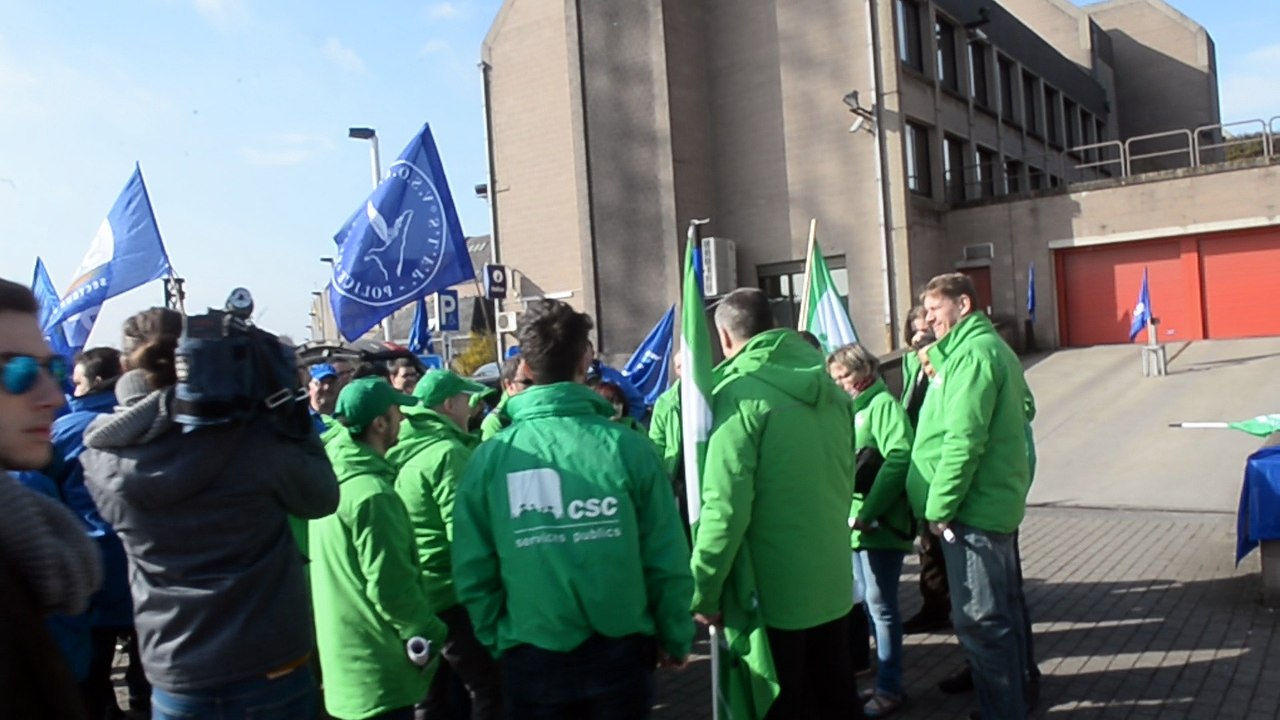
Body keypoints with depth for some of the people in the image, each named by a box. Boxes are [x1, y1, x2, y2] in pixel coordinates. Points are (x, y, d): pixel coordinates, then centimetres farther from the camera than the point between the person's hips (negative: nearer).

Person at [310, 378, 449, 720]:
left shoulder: (333, 477, 5)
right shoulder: (372, 493, -23)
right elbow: (390, 587, -24)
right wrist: (427, 632, -9)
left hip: (348, 655, 9)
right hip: (377, 665, -9)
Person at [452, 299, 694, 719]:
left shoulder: (490, 458, -10)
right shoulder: (628, 447, -12)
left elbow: (473, 572, -5)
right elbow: (667, 561, -8)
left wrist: (497, 643, 10)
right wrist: (675, 640, 6)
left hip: (532, 658, 0)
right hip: (619, 651, 0)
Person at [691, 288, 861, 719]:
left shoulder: (740, 395, -17)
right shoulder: (828, 387, 5)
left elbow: (725, 507, -22)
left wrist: (702, 591, -12)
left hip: (774, 588, -7)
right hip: (833, 579, 7)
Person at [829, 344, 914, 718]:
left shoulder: (883, 405, -7)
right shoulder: (851, 410, 16)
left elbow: (899, 459, -19)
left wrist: (868, 512, -21)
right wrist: (857, 514, 3)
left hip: (879, 523, -8)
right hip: (857, 522, 8)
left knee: (880, 604, -1)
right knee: (867, 602, 13)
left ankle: (889, 688, 11)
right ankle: (884, 678, 25)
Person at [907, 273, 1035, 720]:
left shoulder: (973, 353, -16)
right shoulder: (991, 348, 16)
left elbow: (963, 440, -22)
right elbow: (1022, 409, 22)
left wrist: (940, 505, -17)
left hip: (973, 510, -11)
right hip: (995, 503, 11)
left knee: (978, 619, -3)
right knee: (1000, 612, 19)